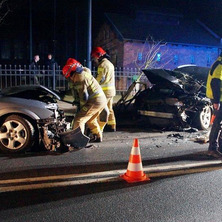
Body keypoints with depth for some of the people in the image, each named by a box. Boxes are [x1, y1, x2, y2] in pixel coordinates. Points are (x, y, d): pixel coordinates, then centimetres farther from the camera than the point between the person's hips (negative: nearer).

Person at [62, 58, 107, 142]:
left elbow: (84, 96, -17)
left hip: (94, 101, -10)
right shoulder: (84, 72, 13)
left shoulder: (79, 78, -15)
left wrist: (81, 107, -1)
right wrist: (77, 100, 25)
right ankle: (98, 136, 35)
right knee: (90, 119, 27)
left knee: (79, 119, -7)